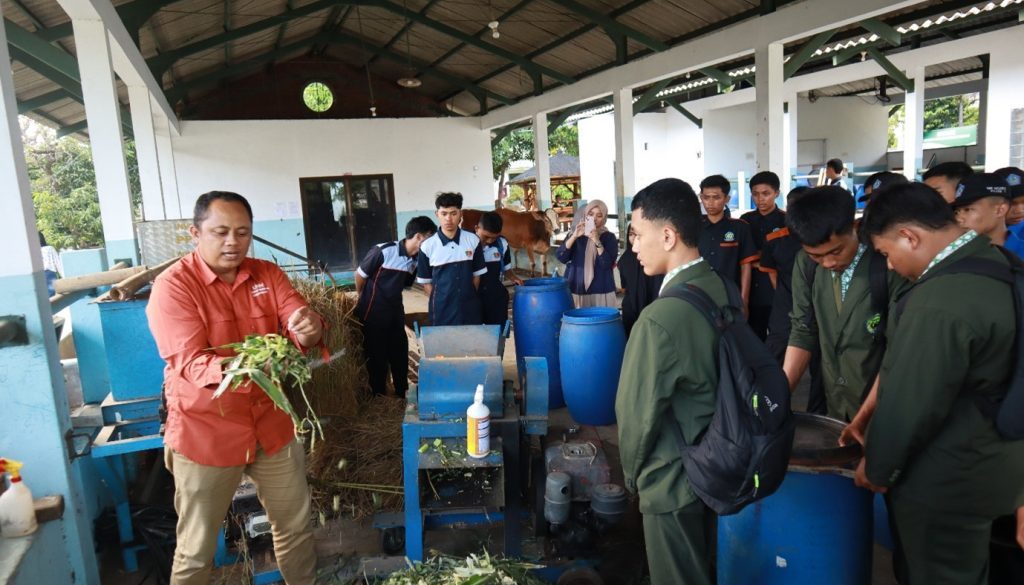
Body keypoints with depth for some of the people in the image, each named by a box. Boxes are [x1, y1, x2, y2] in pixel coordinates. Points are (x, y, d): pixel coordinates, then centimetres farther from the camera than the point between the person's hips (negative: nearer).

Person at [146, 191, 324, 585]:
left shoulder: (267, 275, 1)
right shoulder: (173, 285, -13)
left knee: (296, 525, 18)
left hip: (270, 423, 4)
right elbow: (190, 362, -22)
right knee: (196, 549, 11)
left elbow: (300, 321, -10)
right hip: (205, 432, -4)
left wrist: (309, 329, -35)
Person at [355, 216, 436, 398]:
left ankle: (402, 394, 32)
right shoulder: (383, 251, -20)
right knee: (377, 357, 5)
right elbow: (360, 274, -8)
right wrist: (364, 300, 6)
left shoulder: (416, 259, -2)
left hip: (396, 313, 6)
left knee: (400, 354, 14)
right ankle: (379, 398, 22)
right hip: (373, 314, -6)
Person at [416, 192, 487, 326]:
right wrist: (440, 303, -1)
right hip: (442, 311, -1)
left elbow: (477, 275, 7)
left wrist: (469, 298, 5)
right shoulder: (427, 246, -5)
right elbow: (426, 282, 3)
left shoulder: (473, 241, -2)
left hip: (469, 309, 1)